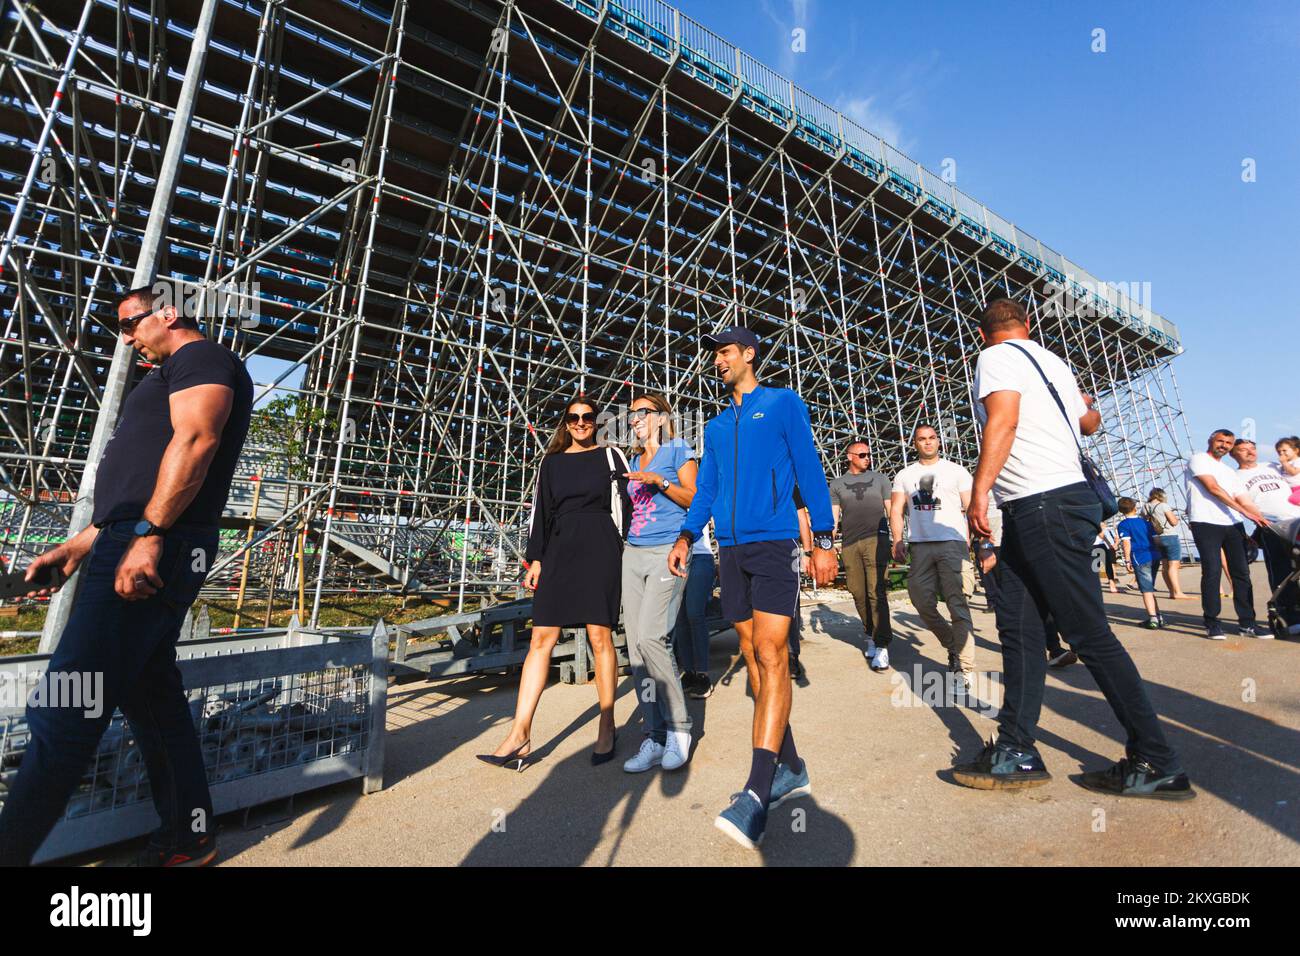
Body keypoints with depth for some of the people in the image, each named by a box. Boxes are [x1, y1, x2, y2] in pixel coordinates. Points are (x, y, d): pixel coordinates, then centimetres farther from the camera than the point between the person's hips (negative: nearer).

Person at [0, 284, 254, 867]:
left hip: (155, 550, -11)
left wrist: (147, 534, -27)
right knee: (151, 693, 12)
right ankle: (188, 838, 22)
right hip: (144, 550, 11)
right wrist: (82, 543, 25)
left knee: (65, 709, -6)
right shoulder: (169, 379, 30)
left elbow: (195, 439, -20)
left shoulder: (200, 356, -2)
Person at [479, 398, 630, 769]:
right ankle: (520, 735, 5)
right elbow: (541, 512, 13)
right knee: (541, 638, -1)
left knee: (600, 637, -2)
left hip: (599, 550, -3)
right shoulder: (552, 462, 16)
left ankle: (606, 728, 13)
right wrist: (535, 559, 7)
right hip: (559, 551, 3)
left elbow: (625, 505, 6)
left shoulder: (610, 456, 9)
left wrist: (622, 555, 0)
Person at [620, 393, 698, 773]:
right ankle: (654, 737, 10)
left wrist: (661, 481, -14)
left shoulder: (678, 451, 4)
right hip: (634, 554, 7)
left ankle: (678, 725, 3)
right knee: (636, 644, 1)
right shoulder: (634, 460, 22)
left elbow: (695, 500, -5)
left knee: (650, 637, -17)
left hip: (668, 552, -7)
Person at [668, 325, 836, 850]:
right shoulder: (716, 426, 20)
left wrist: (823, 539, -7)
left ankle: (757, 794, -10)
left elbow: (810, 471, 0)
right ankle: (789, 769, 22)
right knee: (755, 658, 8)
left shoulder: (784, 403, 5)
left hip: (775, 542, -6)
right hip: (731, 550, 6)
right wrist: (687, 535, 3)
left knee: (770, 655, -12)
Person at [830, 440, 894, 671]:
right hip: (849, 544, 2)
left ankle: (881, 647, -9)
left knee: (877, 593, -11)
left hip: (876, 539, -1)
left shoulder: (879, 479, 15)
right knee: (859, 594, 4)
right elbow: (833, 517, 12)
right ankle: (870, 636, 20)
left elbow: (892, 511, 13)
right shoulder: (837, 484, 15)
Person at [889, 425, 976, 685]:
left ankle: (964, 669, -1)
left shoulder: (956, 471, 10)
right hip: (919, 546, 3)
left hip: (953, 544, -3)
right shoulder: (904, 475, 16)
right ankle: (953, 645, 28)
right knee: (923, 602, 5)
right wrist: (897, 541, -2)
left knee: (958, 606, -8)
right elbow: (896, 510, 11)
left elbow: (972, 508, 4)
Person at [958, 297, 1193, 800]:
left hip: (1044, 505, -9)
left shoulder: (995, 357, -4)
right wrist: (1085, 403, 58)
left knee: (1089, 633, -3)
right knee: (1016, 624, 5)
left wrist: (980, 490, -24)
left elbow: (1003, 420, -21)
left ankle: (1157, 765, 10)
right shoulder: (1052, 360, 21)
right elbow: (1089, 422, 35)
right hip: (1032, 512, 9)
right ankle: (1016, 752, 10)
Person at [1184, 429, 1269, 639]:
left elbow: (1240, 499, 19)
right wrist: (1244, 511, -10)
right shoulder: (1199, 459, 3)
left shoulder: (1229, 471, 26)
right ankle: (1212, 623, -2)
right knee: (1212, 571, -8)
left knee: (1241, 572, 5)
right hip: (1206, 523, -7)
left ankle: (1247, 623, 10)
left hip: (1233, 524, 7)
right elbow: (1213, 488, -7)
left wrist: (1261, 517, 4)